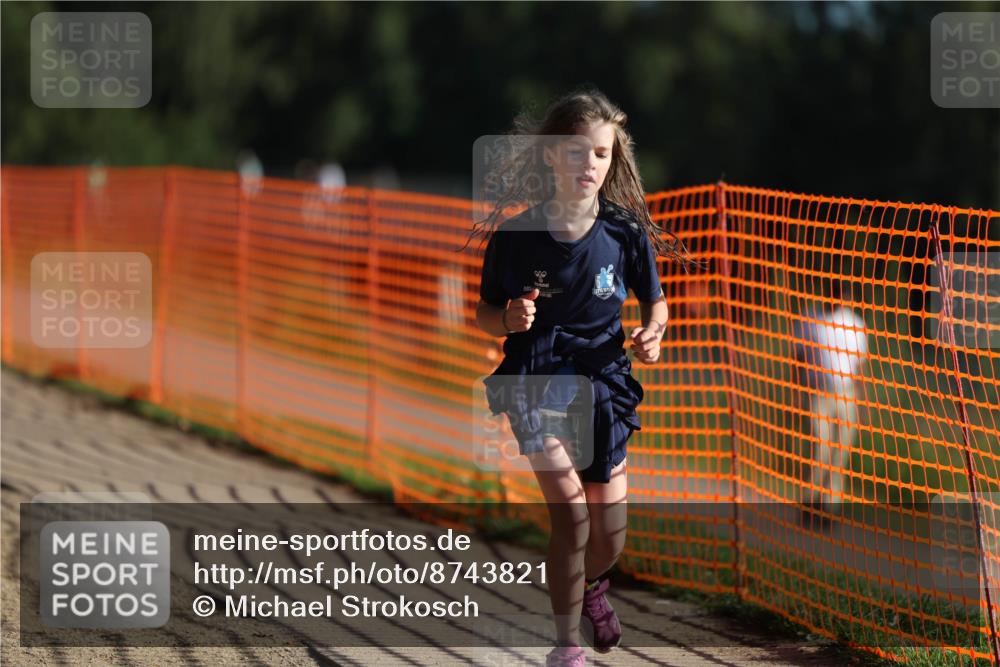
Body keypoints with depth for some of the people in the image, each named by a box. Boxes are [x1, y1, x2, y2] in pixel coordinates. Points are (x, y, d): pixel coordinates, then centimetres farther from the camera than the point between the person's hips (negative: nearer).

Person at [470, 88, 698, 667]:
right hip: (537, 380, -2)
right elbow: (485, 313, 3)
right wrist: (510, 319, -19)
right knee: (571, 510, -20)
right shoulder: (516, 236, -10)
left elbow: (655, 301, 8)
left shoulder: (625, 234, -7)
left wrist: (652, 332, -13)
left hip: (602, 383, 2)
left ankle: (590, 583, 47)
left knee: (610, 538, 9)